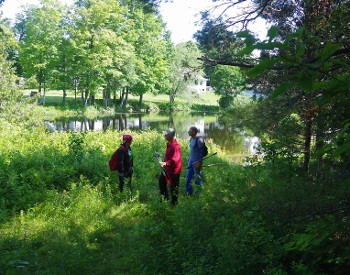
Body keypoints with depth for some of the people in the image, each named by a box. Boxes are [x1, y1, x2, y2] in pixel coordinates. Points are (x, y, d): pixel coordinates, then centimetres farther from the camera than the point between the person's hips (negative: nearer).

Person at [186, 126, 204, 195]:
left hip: (196, 162, -9)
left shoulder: (199, 140, -18)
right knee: (188, 177, 13)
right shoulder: (191, 139, 7)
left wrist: (199, 162, -21)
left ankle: (199, 192, 19)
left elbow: (201, 151, -19)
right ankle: (189, 192, 25)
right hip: (191, 160, 9)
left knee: (198, 178, 4)